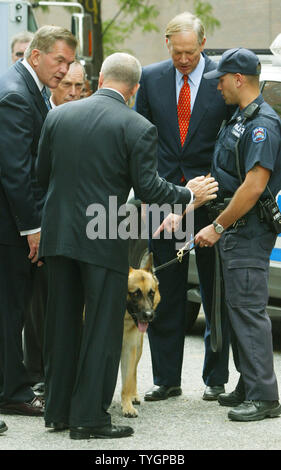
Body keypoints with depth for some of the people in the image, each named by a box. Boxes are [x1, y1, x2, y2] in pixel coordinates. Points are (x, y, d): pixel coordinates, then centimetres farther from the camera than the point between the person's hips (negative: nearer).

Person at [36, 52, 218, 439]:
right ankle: (89, 417, 2)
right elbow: (147, 187, -10)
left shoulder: (58, 116, 5)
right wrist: (188, 195, 7)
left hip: (58, 234, 5)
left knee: (62, 324, 14)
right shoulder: (138, 128, -9)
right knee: (102, 329, 3)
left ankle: (58, 410, 21)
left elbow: (41, 173, 11)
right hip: (103, 242, -5)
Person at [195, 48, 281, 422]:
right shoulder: (238, 120, 17)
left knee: (248, 308, -12)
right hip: (233, 228, 10)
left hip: (249, 229, -10)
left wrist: (217, 228, -19)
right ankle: (248, 388, 18)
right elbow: (223, 178, 22)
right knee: (237, 307, 12)